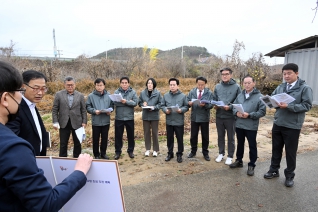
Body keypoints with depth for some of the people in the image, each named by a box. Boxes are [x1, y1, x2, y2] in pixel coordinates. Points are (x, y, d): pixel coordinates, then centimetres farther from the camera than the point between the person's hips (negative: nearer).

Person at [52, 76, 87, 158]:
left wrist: (84, 122, -3)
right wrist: (55, 122, -5)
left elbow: (83, 110, 3)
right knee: (63, 144, 7)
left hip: (77, 123, 1)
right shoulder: (59, 94, 1)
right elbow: (54, 110, 2)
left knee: (77, 144, 10)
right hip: (64, 123, -1)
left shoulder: (80, 95, 2)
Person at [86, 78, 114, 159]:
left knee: (105, 138, 13)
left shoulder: (108, 95, 2)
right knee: (96, 139, 9)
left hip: (106, 121, 2)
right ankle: (96, 154, 25)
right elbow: (88, 107, -3)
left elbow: (112, 105, 8)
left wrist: (110, 110, -12)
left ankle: (103, 153, 30)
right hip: (96, 121, -2)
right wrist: (94, 111, -20)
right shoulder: (91, 96, -5)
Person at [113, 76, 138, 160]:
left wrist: (126, 101, -24)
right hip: (119, 117, 0)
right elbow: (114, 102, -13)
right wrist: (129, 102, -20)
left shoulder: (133, 92, 1)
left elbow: (135, 103, -10)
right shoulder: (116, 92, 2)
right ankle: (118, 151, 23)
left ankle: (130, 151, 27)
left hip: (129, 117, 0)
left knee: (131, 135, 11)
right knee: (118, 135, 9)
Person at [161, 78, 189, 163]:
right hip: (169, 121, 2)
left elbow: (187, 106, -1)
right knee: (169, 138, 14)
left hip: (179, 121, -2)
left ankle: (179, 154, 23)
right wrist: (165, 110, -12)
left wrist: (181, 110, -19)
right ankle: (170, 153, 30)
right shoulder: (165, 95, 4)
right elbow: (162, 105, 8)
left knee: (180, 139, 7)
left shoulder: (183, 95, -3)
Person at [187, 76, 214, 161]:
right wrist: (189, 103, -23)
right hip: (194, 117, 2)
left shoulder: (209, 93, -4)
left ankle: (205, 153, 26)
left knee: (205, 136, 10)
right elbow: (187, 101, 0)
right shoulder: (192, 92, 3)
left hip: (204, 118, -2)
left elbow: (211, 105, -11)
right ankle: (193, 151, 29)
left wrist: (204, 105, -30)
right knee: (193, 135, 11)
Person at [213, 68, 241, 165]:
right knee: (220, 136, 16)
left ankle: (230, 156, 23)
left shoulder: (236, 87, -6)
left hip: (230, 116, -3)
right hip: (219, 116, 4)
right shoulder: (217, 86, 6)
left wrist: (230, 107, -20)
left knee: (231, 137, 9)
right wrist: (215, 105, -7)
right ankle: (221, 153, 32)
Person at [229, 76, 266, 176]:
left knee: (252, 146, 9)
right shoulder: (240, 95, 7)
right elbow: (234, 106, 11)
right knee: (240, 144, 19)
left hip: (251, 126, -5)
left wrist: (249, 115, -22)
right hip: (239, 125, 5)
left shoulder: (259, 96, -8)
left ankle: (251, 165, 24)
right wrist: (236, 112, -10)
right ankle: (239, 161, 36)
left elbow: (262, 111, -13)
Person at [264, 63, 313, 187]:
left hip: (292, 126, -4)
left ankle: (289, 175, 27)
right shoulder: (280, 87, 7)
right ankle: (274, 170, 33)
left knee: (290, 152, 9)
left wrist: (288, 106, -26)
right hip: (277, 124, 5)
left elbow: (307, 105, -15)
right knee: (276, 149, 16)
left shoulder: (305, 88, -8)